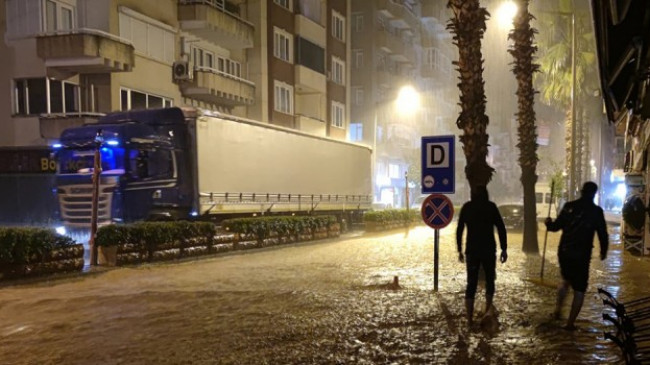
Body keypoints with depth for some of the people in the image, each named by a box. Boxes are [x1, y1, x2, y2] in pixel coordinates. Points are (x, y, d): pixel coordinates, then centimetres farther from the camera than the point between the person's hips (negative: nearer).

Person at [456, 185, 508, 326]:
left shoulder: (466, 207, 5)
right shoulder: (491, 206, 0)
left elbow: (459, 230, 4)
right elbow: (501, 228, -6)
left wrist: (460, 250, 10)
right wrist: (504, 249, -3)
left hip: (471, 250, 1)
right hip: (489, 250, -1)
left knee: (471, 284, 5)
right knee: (490, 280, 18)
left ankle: (469, 319, 2)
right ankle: (487, 311, 13)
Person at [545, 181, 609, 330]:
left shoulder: (569, 206, 0)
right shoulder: (596, 211, -6)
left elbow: (556, 226, 6)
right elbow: (602, 234, -3)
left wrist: (549, 223, 29)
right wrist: (603, 251, 14)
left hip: (564, 252, 4)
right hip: (581, 256, -3)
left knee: (566, 279, 28)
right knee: (579, 289, 7)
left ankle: (558, 309, 27)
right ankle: (570, 323, 6)